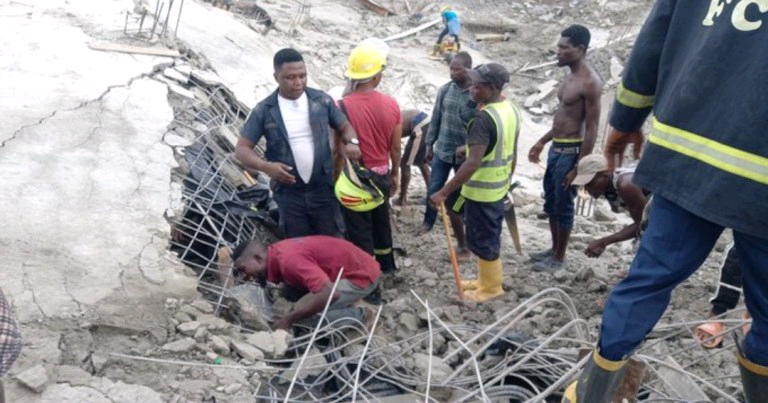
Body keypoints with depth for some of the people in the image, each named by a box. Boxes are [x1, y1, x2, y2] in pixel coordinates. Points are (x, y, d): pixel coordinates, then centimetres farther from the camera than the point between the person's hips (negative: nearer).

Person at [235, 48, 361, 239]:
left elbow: (344, 126, 8)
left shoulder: (322, 100, -3)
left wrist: (352, 142, -16)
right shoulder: (264, 111, -7)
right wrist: (266, 166, -24)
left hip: (323, 189, 1)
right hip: (289, 193, 0)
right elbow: (242, 149, -5)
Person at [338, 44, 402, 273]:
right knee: (381, 220, 24)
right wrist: (395, 173, 17)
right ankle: (386, 265, 43)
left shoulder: (343, 107, -20)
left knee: (359, 229, 8)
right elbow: (395, 147, 1)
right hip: (381, 174, 5)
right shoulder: (391, 105, -8)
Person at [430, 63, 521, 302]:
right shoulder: (511, 110, 3)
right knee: (490, 237, 21)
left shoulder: (484, 118, -27)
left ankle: (490, 288, 21)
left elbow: (473, 163, -33)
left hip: (481, 191, -9)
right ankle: (487, 279, 35)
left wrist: (444, 192, -31)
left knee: (481, 240, 7)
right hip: (499, 188, 9)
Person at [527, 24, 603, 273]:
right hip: (556, 148, 9)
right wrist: (542, 142, 22)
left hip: (571, 151, -9)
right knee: (550, 202, 18)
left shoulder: (590, 82, -19)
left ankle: (560, 259, 16)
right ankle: (554, 250, 33)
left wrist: (578, 167, -21)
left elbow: (591, 130, -20)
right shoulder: (571, 77, 11)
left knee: (563, 206, 2)